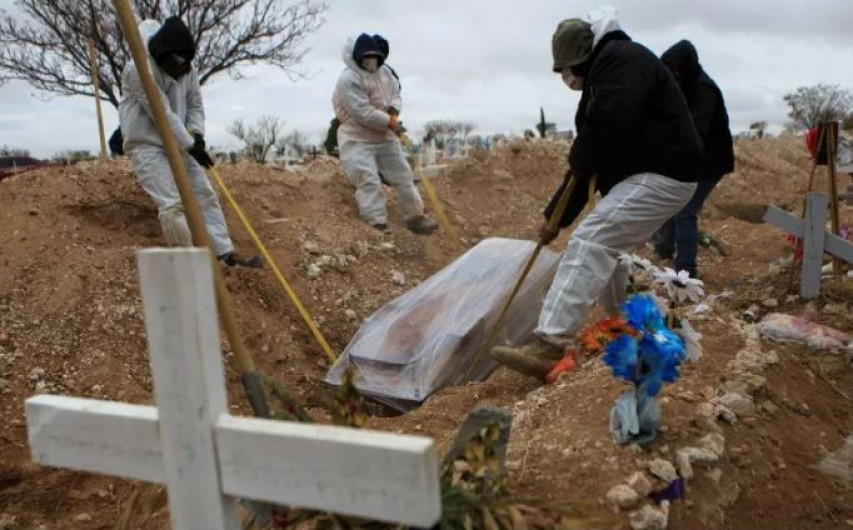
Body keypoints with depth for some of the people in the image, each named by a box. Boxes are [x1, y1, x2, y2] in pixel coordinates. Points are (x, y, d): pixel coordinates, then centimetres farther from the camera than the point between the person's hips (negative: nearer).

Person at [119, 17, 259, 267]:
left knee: (205, 195, 4)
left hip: (179, 144, 8)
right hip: (147, 146, -8)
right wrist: (190, 146, -22)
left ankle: (226, 254, 8)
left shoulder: (187, 68, 2)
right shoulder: (139, 69, -21)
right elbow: (163, 115, -23)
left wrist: (197, 135, -11)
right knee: (172, 204, -17)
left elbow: (195, 105, 7)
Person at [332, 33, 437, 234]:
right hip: (357, 140, -7)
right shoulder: (349, 79, -20)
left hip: (385, 136, 8)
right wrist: (389, 121, -18)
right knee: (369, 181, -17)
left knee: (403, 174, 11)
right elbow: (363, 113, -27)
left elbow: (395, 93, 13)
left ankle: (415, 217, 24)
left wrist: (394, 111, -11)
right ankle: (377, 225, -16)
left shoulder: (385, 72, 6)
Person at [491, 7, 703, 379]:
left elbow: (608, 125, -27)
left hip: (661, 175, -11)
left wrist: (579, 161, -6)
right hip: (643, 175, 11)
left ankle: (549, 347, -29)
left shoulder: (621, 59, -9)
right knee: (603, 248, 19)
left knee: (588, 244, -22)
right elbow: (587, 162, 22)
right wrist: (556, 216, 20)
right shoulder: (601, 75, 22)